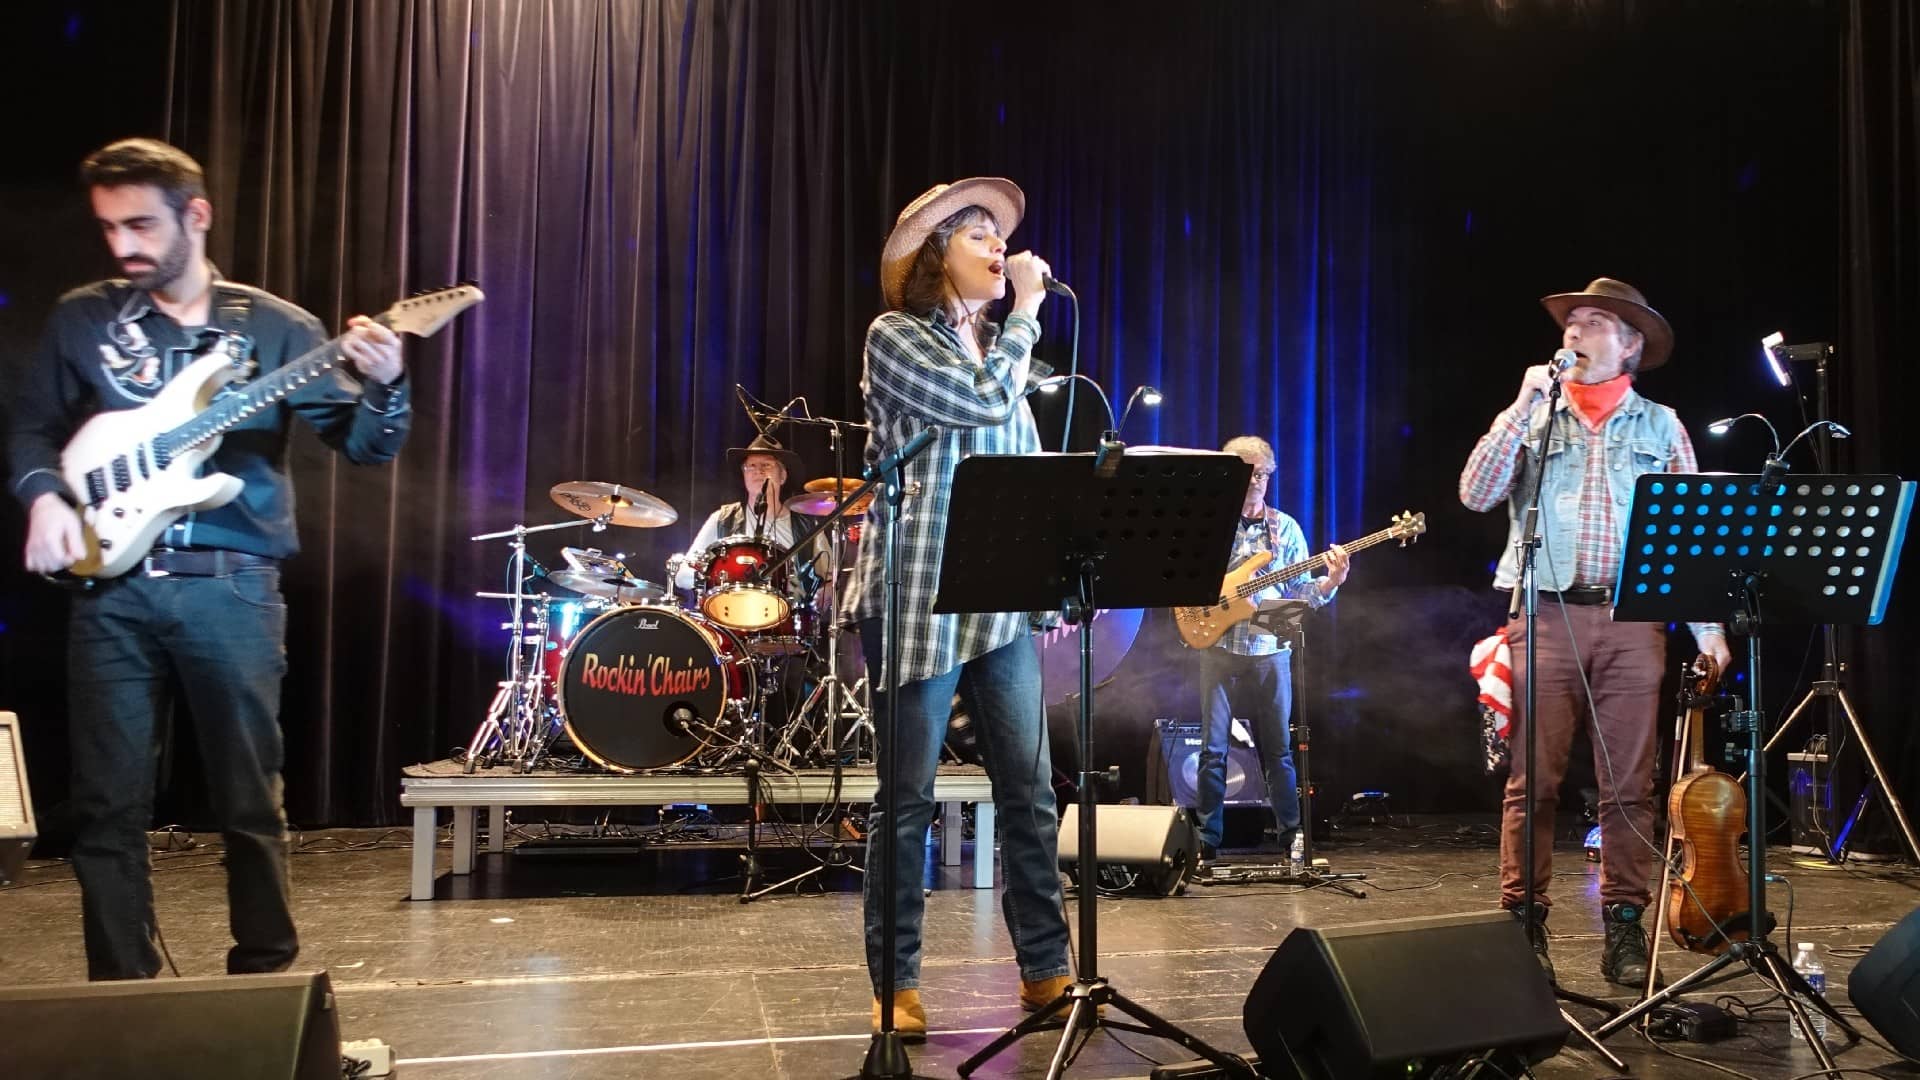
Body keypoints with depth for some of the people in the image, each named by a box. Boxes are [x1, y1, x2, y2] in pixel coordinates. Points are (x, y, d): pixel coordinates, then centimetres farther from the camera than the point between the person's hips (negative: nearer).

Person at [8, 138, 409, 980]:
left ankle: (266, 973, 19)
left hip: (232, 584, -2)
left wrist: (382, 386, -24)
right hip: (112, 582, 2)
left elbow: (364, 443, -2)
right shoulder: (81, 319, 10)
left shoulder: (275, 327, 3)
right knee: (108, 803, 5)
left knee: (251, 798, 5)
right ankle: (122, 987, 19)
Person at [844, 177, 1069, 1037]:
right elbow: (985, 402, -17)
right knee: (907, 798, 1)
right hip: (918, 599, -6)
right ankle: (896, 982, 13)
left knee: (1030, 790, 5)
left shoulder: (1000, 348, 18)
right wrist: (1026, 312, -4)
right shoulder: (895, 337, -3)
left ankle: (1045, 969, 15)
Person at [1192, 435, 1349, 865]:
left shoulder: (1286, 528, 8)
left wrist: (1331, 582, -11)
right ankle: (1208, 843, 9)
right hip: (1218, 647, -1)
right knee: (1213, 748, 1)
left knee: (1278, 749, 6)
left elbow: (1301, 592, 7)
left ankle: (1292, 837, 16)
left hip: (1270, 650, 1)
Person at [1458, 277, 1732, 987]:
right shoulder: (1532, 416, 13)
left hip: (1633, 620, 1)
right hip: (1546, 615, 0)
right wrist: (1523, 407, -5)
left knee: (1629, 784, 2)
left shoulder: (1660, 425, 14)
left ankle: (1625, 928, 11)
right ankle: (1524, 923, 5)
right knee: (1534, 781, -2)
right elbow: (1476, 494, -2)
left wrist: (1707, 625, 1)